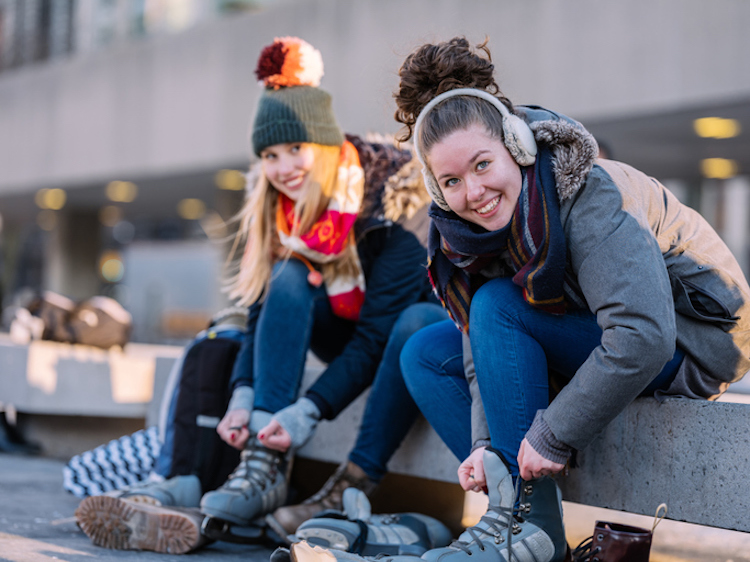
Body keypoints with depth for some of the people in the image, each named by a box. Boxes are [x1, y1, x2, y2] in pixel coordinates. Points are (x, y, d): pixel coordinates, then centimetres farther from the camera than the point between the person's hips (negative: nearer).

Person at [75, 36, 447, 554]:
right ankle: (264, 469, -32)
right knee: (288, 279, -24)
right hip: (347, 329, 5)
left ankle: (352, 489, -35)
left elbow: (377, 332, -29)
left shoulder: (398, 196, -26)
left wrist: (308, 413, -35)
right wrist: (243, 398, -25)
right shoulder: (278, 207, -8)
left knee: (417, 325, -38)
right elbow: (263, 311, -9)